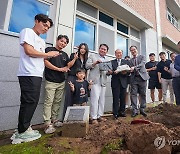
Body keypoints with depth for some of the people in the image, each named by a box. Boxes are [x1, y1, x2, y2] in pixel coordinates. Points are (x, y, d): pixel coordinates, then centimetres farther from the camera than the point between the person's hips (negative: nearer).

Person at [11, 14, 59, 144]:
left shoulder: (42, 41, 27)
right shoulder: (27, 32, 2)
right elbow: (28, 51, -12)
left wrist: (50, 56, 4)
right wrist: (48, 54, -5)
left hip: (37, 75, 9)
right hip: (29, 74, -9)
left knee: (33, 101, 10)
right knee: (29, 102, -6)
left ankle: (25, 128, 21)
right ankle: (22, 133, 7)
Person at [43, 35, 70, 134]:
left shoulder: (65, 55, 19)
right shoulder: (49, 50, 3)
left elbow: (68, 65, 19)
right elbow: (46, 62, -8)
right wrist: (59, 69, -10)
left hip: (61, 82, 6)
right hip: (51, 81, -5)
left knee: (57, 102, 10)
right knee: (49, 102, -6)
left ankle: (54, 120, 22)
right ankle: (48, 124, 0)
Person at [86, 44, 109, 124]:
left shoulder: (107, 60, 23)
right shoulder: (92, 56, 10)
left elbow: (107, 71, 19)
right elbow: (87, 66, 0)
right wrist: (95, 63, -13)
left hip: (103, 81, 5)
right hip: (95, 81, -5)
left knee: (102, 99, 7)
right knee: (95, 99, -10)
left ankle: (99, 116, 18)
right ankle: (94, 118, -1)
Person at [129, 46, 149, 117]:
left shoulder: (142, 57, 9)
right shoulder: (130, 60, 17)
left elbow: (142, 64, -10)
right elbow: (131, 70, 9)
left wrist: (134, 67, -26)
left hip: (142, 77, -1)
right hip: (134, 78, 2)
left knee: (143, 94, 3)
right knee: (133, 94, -5)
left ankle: (142, 109, 15)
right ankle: (135, 110, 2)